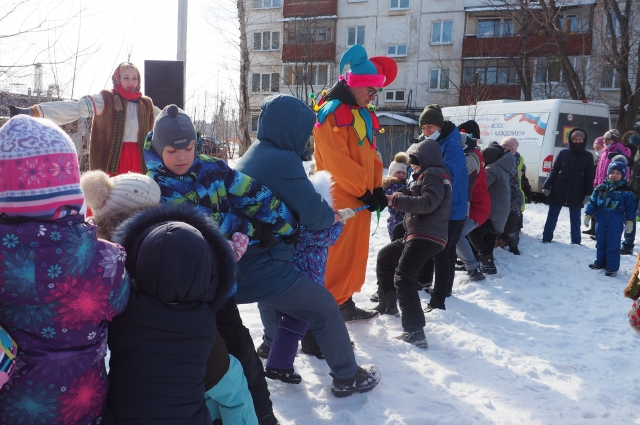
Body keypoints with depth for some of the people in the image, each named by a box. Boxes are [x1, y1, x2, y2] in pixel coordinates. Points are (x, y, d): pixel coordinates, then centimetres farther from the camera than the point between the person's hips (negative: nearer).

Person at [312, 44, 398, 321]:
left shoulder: (364, 115, 16)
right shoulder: (331, 113, -13)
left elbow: (371, 155, 17)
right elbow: (337, 161, -20)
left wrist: (377, 188, 2)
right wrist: (364, 190, -15)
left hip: (361, 197, 9)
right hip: (340, 198, -9)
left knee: (357, 253, 14)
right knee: (339, 255, -7)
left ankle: (345, 301, 25)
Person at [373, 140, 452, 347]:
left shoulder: (434, 174, -8)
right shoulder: (428, 175, 26)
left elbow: (427, 204, -22)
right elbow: (417, 198, 23)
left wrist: (397, 201, -22)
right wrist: (401, 195, 5)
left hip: (427, 237, -12)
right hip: (417, 234, 12)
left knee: (403, 278, -22)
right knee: (385, 257, 25)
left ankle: (415, 332, -28)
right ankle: (388, 305, 35)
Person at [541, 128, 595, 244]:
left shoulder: (588, 156, 1)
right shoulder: (563, 153, 0)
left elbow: (589, 176, 2)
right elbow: (554, 171, 1)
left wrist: (588, 194, -4)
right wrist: (547, 186, -7)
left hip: (576, 193, 0)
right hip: (558, 190, 0)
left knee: (575, 218, 10)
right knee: (552, 215, 5)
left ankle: (576, 241, 19)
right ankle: (547, 238, 14)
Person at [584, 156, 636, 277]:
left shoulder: (626, 191, -4)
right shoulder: (600, 188, 3)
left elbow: (630, 207, -2)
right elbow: (592, 202, 6)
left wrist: (630, 222, -5)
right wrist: (588, 215, 3)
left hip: (616, 222, -4)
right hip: (601, 219, 4)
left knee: (613, 245, -2)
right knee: (600, 243, 14)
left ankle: (612, 267, 5)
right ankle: (600, 262, 29)